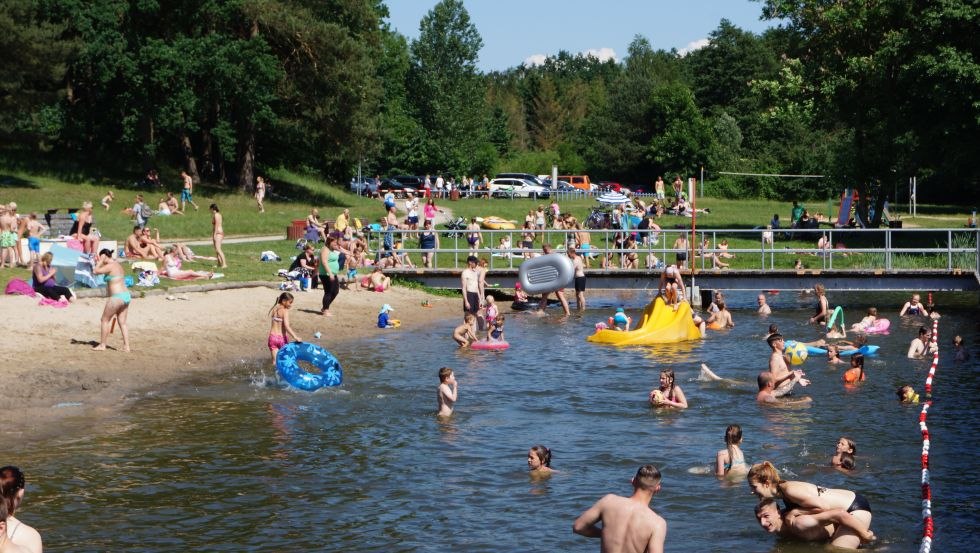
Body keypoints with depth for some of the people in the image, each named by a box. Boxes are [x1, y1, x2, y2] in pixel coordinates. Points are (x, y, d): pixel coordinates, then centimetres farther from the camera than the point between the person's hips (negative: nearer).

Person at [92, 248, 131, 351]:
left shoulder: (110, 266, -12)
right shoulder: (118, 265, 17)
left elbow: (95, 272, -13)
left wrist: (101, 261, -6)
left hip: (117, 297, -9)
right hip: (126, 296, 9)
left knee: (105, 320, 4)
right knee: (122, 322, 12)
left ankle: (102, 345, 9)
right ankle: (126, 346, 8)